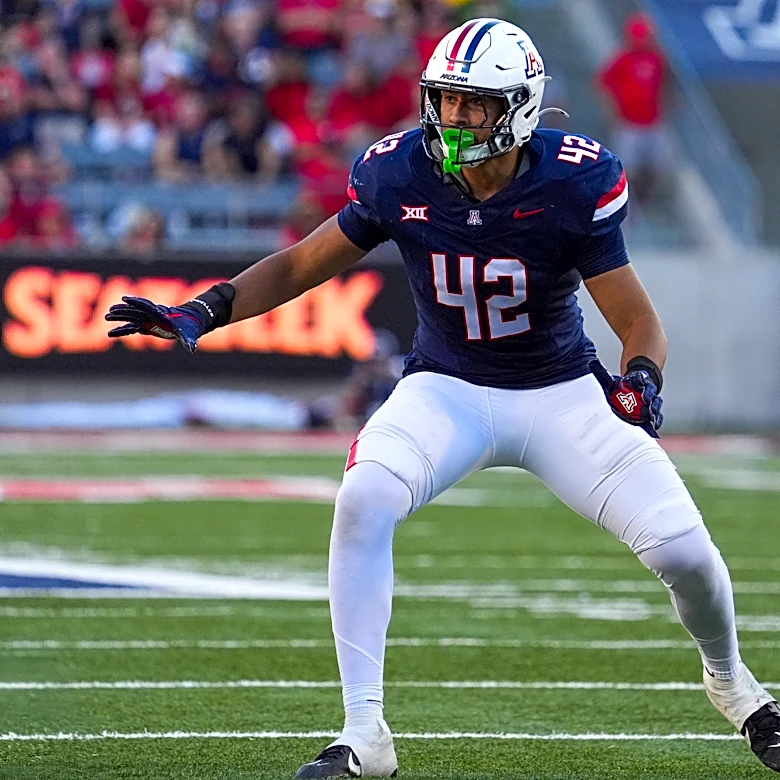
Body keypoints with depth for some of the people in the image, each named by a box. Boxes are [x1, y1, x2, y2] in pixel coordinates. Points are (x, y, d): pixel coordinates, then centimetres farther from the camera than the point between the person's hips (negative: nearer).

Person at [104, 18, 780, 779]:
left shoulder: (575, 184, -20)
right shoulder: (398, 173, -15)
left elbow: (639, 323, -15)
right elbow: (301, 266, -2)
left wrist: (639, 380, -38)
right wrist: (199, 313, -14)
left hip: (560, 393, -1)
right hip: (447, 390, 1)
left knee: (681, 547, -13)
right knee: (363, 502, -29)